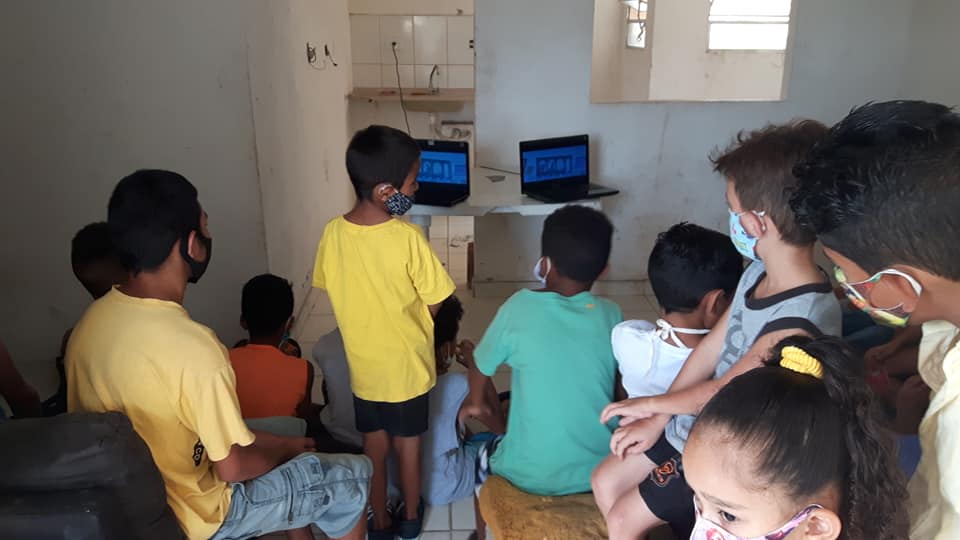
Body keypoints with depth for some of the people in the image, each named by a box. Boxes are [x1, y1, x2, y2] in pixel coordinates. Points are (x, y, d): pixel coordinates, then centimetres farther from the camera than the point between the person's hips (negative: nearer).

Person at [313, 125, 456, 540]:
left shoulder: (333, 233, -11)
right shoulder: (407, 238, -25)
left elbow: (330, 290, 2)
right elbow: (435, 304, -16)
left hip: (363, 365, 3)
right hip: (407, 366, -3)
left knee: (373, 446, 21)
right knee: (407, 443, 19)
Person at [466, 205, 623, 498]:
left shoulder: (519, 308, -15)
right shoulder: (612, 315, -7)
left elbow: (480, 369, 1)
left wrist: (476, 403, 22)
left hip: (532, 476, -2)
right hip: (603, 472, 3)